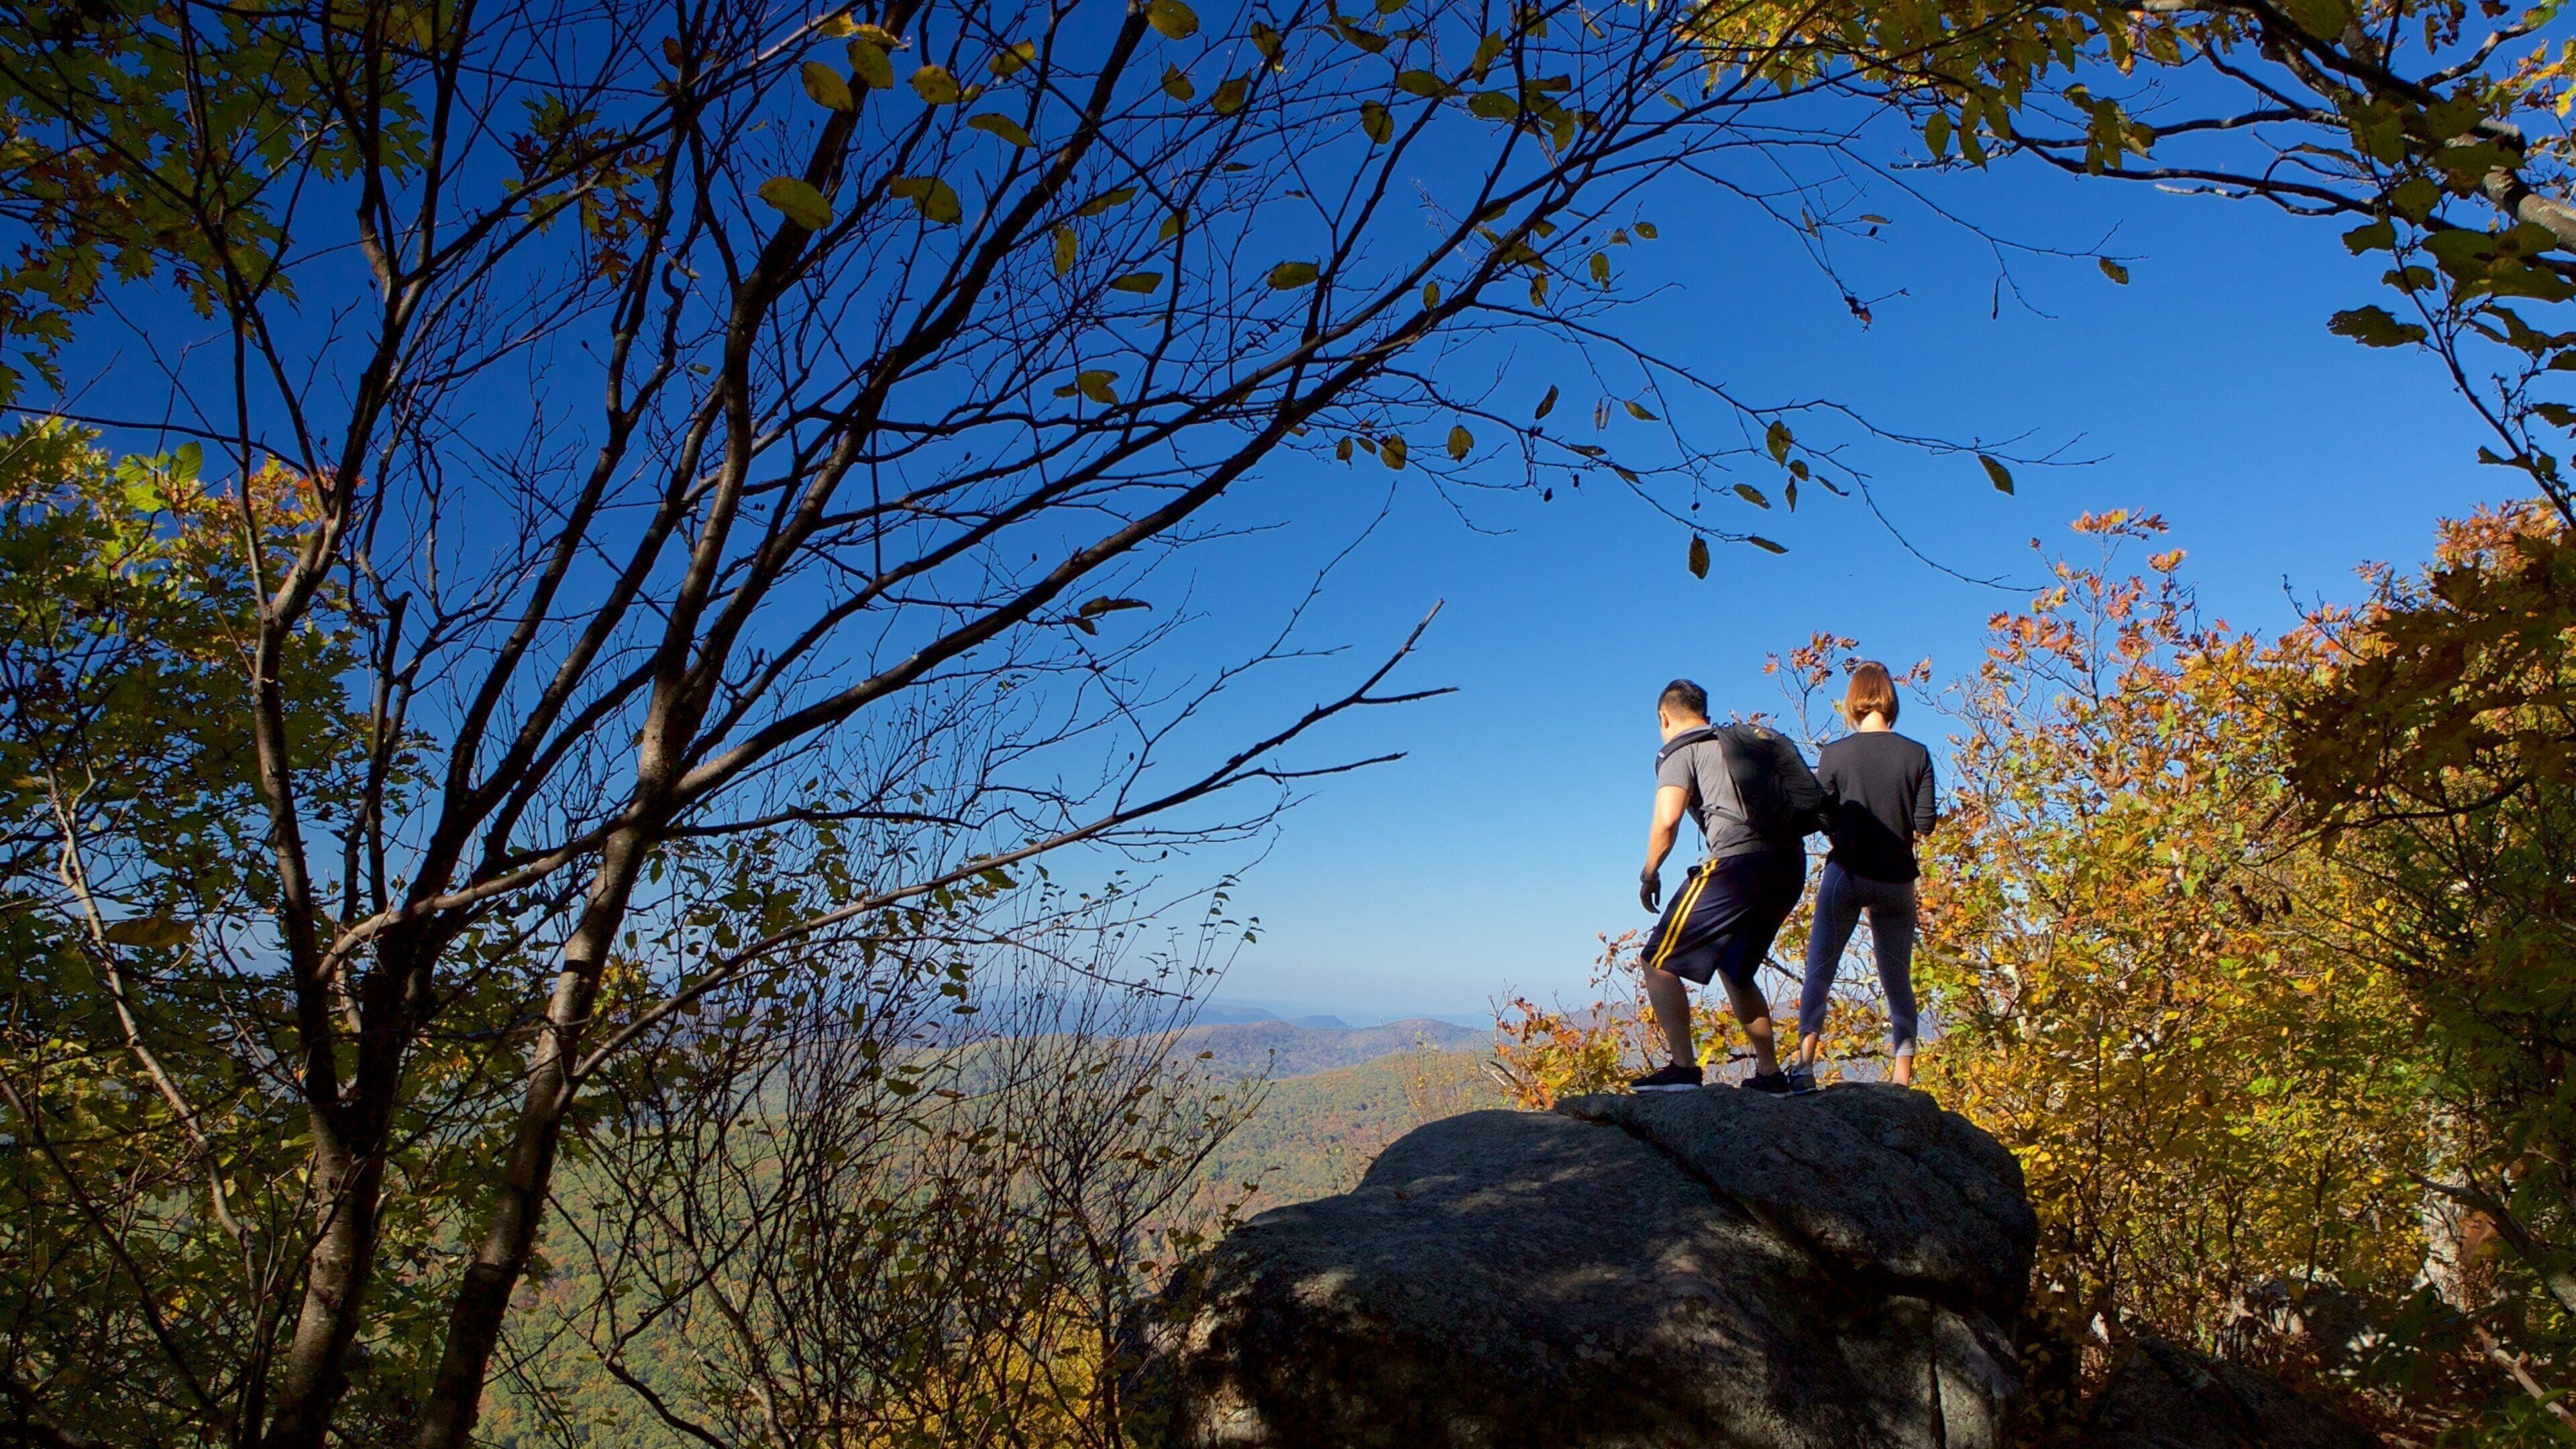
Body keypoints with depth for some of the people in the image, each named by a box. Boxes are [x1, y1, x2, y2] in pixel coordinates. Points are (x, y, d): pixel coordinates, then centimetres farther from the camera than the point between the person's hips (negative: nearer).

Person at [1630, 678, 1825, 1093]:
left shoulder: (1682, 750, 3)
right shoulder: (1753, 736, 25)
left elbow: (1667, 820, -12)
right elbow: (1813, 787, 23)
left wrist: (1649, 874, 1)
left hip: (1738, 862, -8)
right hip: (1790, 866, 8)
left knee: (1660, 963, 1)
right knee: (1735, 971, 24)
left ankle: (1683, 1067, -7)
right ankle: (1769, 1073, 23)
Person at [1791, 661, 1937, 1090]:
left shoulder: (1834, 754, -7)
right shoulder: (1916, 755, -3)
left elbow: (1822, 821, -5)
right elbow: (1924, 825, -2)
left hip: (1847, 874, -2)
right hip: (1897, 880, 2)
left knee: (1818, 973, 6)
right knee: (1898, 982, 12)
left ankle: (1804, 1066, -3)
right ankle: (1902, 1078, 11)